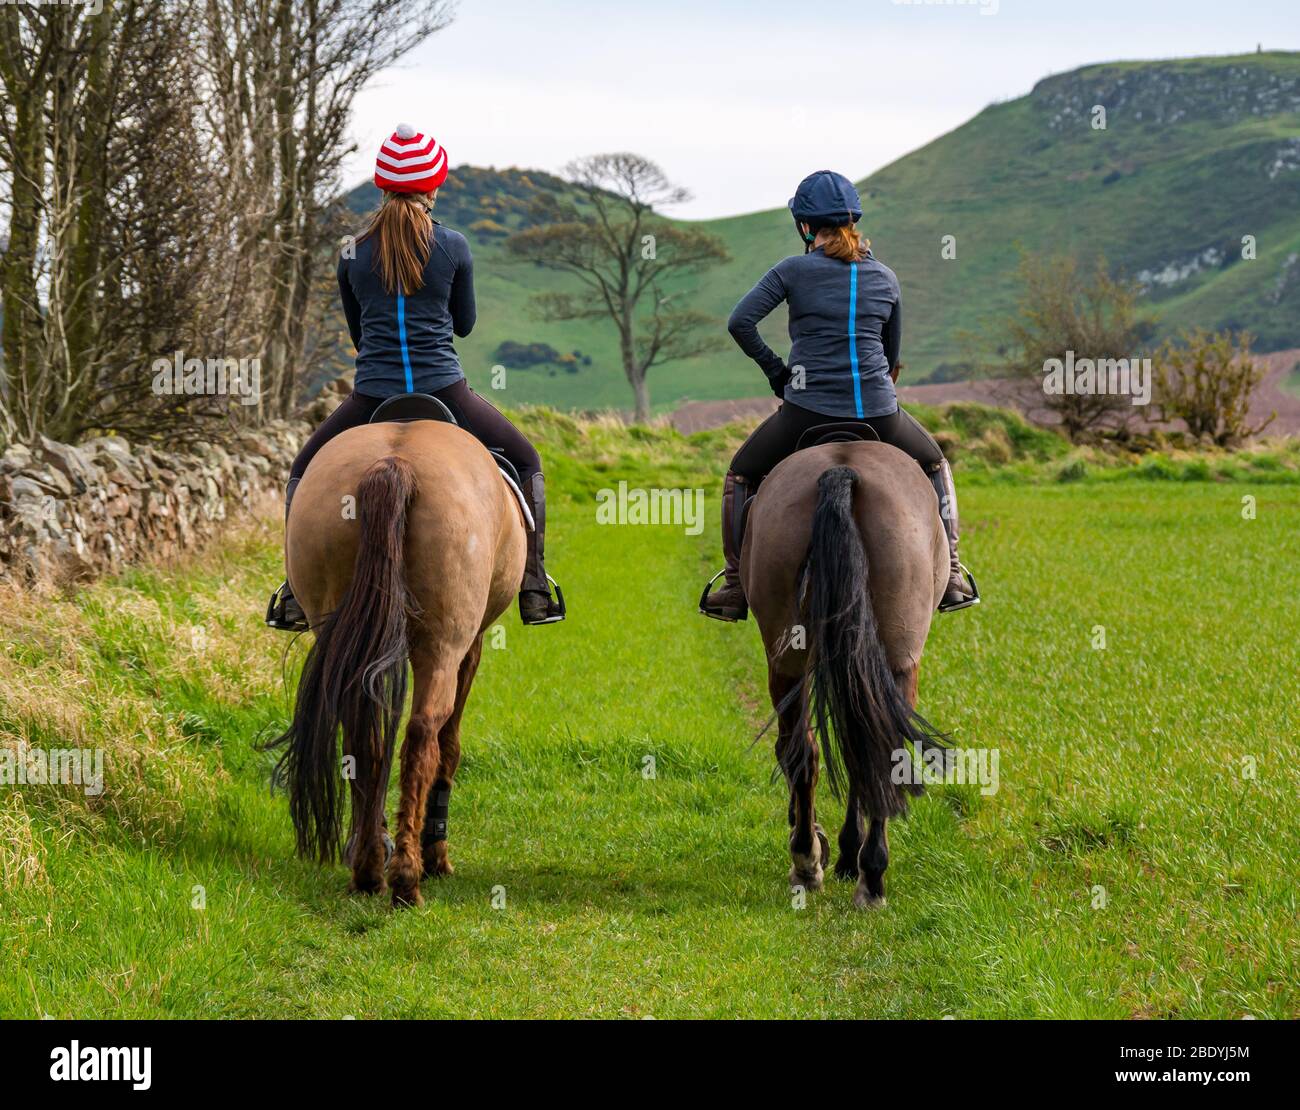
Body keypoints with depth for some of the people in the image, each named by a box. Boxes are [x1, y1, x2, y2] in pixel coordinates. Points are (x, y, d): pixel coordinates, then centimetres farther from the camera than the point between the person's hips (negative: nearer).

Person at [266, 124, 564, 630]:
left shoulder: (353, 254, 5)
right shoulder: (454, 246, 0)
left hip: (372, 396, 1)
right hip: (445, 391, -1)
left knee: (304, 471, 23)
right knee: (527, 461, 20)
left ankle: (295, 595, 10)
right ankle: (534, 588, 9)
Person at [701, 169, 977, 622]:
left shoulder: (792, 271, -2)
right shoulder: (885, 278, 10)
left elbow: (740, 321, -10)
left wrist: (773, 367, 4)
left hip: (808, 412, -2)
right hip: (878, 411, 3)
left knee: (741, 474, 22)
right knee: (934, 465, 30)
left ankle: (735, 587, 16)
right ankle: (951, 578, 22)